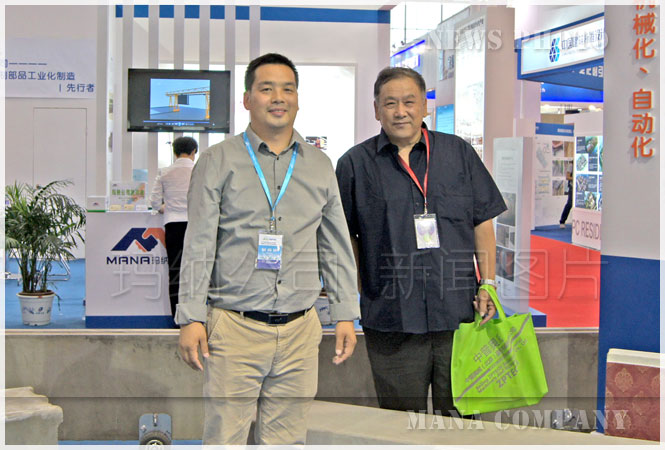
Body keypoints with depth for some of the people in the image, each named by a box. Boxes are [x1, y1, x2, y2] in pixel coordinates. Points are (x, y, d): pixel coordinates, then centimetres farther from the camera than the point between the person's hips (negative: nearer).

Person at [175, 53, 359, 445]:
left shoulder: (320, 166, 14)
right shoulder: (219, 161, 4)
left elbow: (337, 248, 16)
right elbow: (199, 244, 0)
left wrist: (346, 315, 11)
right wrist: (191, 317, -6)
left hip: (299, 330, 3)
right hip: (235, 327, -3)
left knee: (287, 439, 6)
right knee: (225, 437, -4)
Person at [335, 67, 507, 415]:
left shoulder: (459, 154, 7)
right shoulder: (355, 165, 3)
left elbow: (483, 222, 10)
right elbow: (346, 236, 8)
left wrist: (487, 283, 3)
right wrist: (352, 297, 2)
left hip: (458, 311, 1)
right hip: (391, 319, -1)